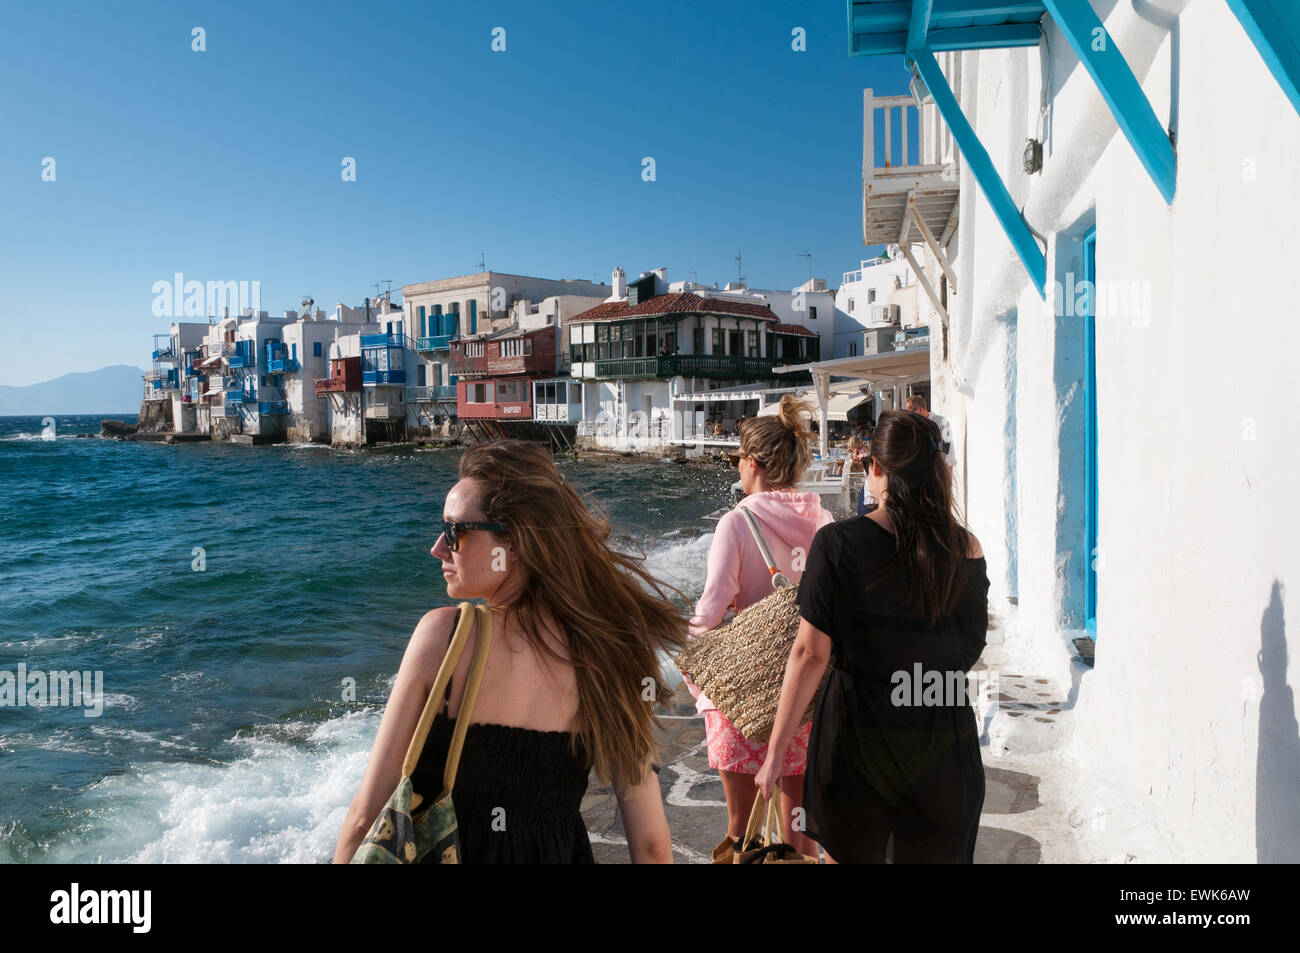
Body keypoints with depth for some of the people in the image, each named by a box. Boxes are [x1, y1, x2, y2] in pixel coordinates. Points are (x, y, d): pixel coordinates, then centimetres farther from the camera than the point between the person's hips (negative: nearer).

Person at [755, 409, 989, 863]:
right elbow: (972, 648, 3)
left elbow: (811, 653, -15)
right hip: (944, 739, 2)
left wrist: (775, 752, -8)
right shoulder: (966, 546, -7)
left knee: (849, 853, 21)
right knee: (935, 854, 19)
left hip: (858, 732, -1)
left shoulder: (837, 543, -15)